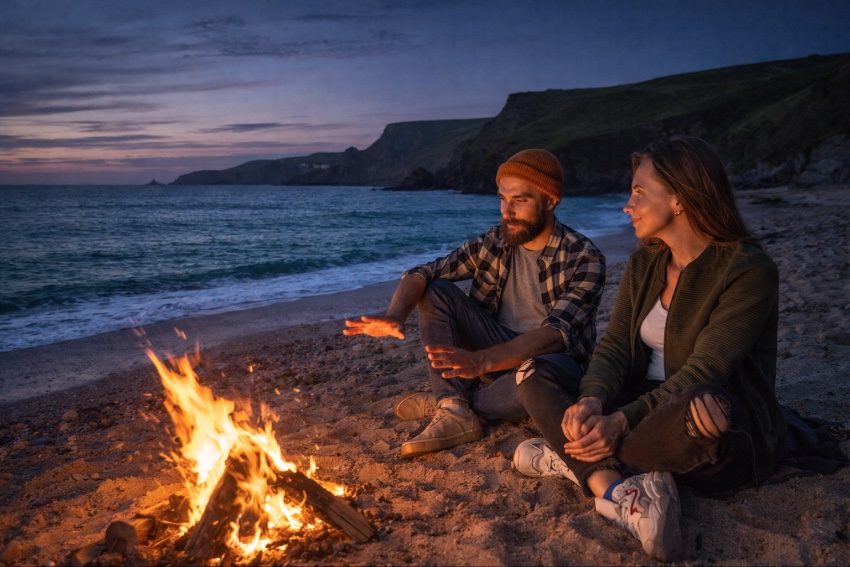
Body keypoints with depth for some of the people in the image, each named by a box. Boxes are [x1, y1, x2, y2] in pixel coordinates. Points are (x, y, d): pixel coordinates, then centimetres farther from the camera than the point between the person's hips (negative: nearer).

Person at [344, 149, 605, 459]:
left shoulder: (584, 259, -16)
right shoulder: (493, 243, -2)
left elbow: (557, 333, -28)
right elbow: (421, 273, -10)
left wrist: (482, 360, -44)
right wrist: (395, 316, -33)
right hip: (499, 350, 5)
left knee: (541, 372, -41)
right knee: (435, 290, -12)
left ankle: (452, 402, -13)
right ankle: (454, 414, -25)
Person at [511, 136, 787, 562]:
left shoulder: (750, 271, -16)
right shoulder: (644, 262, 4)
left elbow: (702, 373, -24)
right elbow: (615, 346, -3)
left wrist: (623, 421, -31)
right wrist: (592, 401, -23)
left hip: (729, 440, -7)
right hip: (646, 408, 7)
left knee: (697, 409, -42)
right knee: (536, 380, -7)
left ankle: (573, 461, -17)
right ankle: (618, 489, -30)